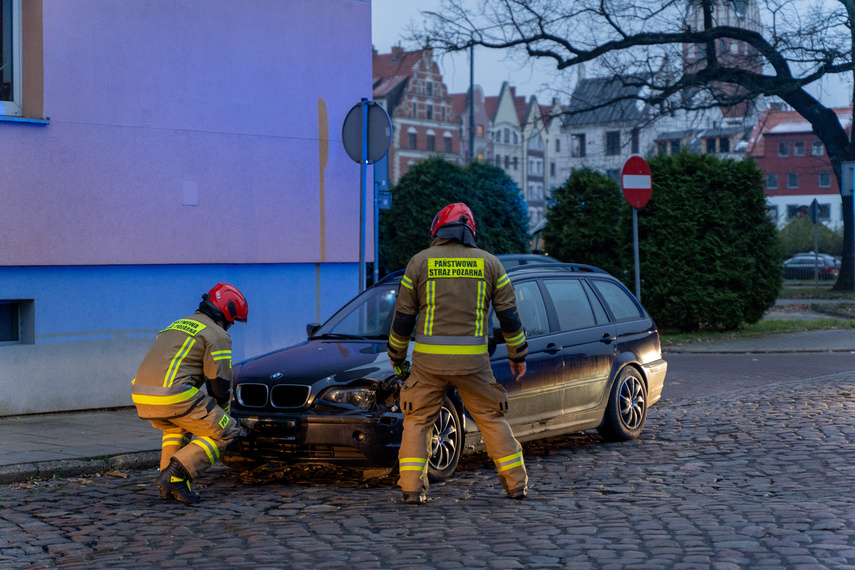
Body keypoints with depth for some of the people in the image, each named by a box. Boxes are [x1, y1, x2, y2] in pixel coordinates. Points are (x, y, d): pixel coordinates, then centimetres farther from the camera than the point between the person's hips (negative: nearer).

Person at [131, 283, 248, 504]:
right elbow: (220, 381, -1)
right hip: (172, 396, -8)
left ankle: (170, 486, 20)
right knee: (226, 432, 4)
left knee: (177, 427, 36)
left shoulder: (178, 325, 29)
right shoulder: (217, 335, 2)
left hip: (143, 395, 8)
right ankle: (174, 475, -7)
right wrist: (221, 413, 20)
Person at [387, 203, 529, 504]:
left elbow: (403, 316, 6)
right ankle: (515, 483, 14)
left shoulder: (420, 262, 2)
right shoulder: (488, 263, 5)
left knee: (417, 422, 9)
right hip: (472, 359, 1)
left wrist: (396, 355, 19)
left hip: (429, 357, -1)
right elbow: (509, 314, 6)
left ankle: (412, 488, 0)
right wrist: (518, 355, 17)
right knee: (491, 418, 13)